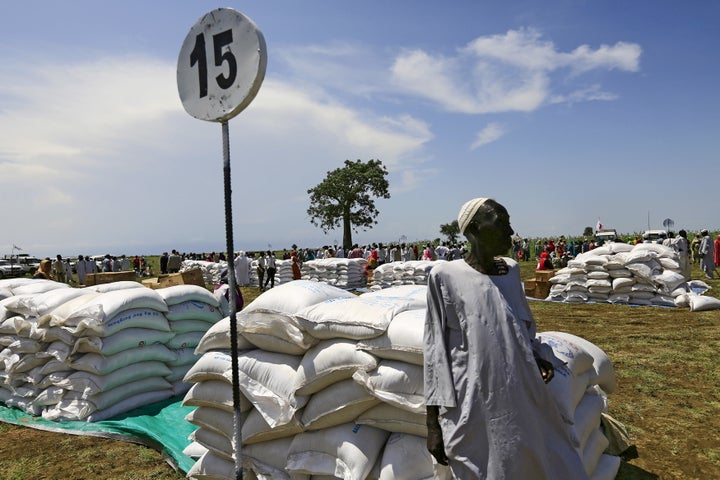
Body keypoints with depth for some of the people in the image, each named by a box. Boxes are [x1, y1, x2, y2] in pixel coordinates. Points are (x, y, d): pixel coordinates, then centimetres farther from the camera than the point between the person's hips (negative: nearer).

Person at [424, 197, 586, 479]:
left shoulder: (511, 270, 7)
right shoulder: (445, 276, -9)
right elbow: (435, 350, -7)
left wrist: (539, 357, 0)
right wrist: (433, 424, -8)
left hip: (524, 402, 6)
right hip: (473, 414, -5)